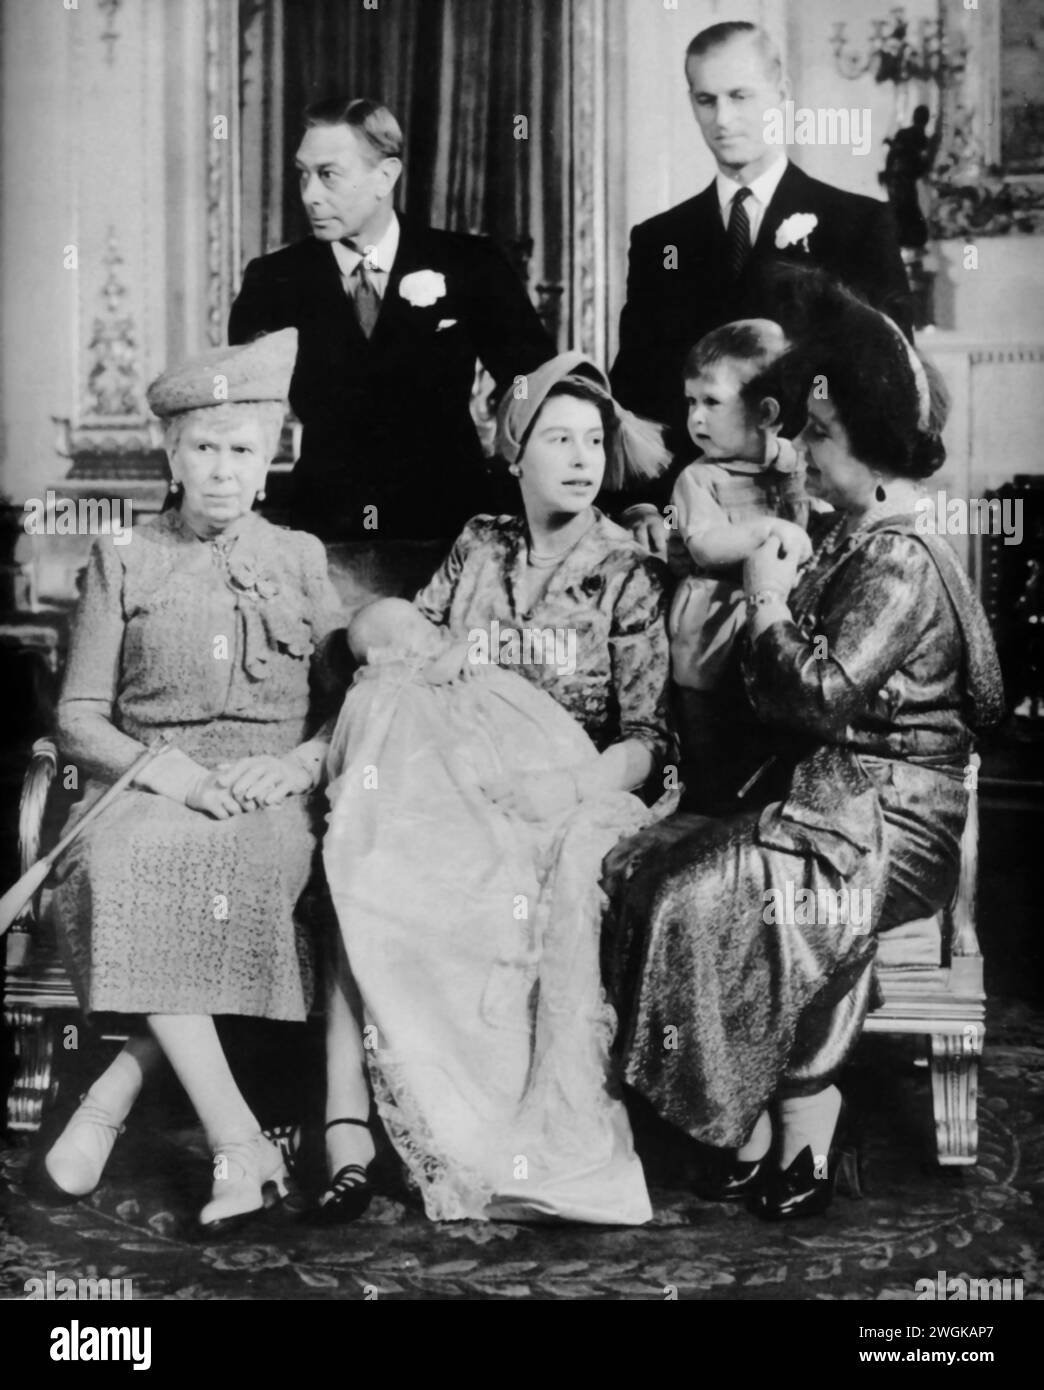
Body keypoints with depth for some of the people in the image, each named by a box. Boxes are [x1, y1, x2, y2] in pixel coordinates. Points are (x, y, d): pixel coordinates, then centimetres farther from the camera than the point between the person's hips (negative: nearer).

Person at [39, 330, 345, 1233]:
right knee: (127, 867, -35)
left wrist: (292, 765, -9)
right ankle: (238, 1144, -34)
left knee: (248, 869, -35)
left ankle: (109, 1104, -26)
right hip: (147, 792, 0)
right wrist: (164, 769, -11)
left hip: (270, 797, 0)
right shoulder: (123, 563, 12)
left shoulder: (300, 559, 15)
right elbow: (78, 718, 7)